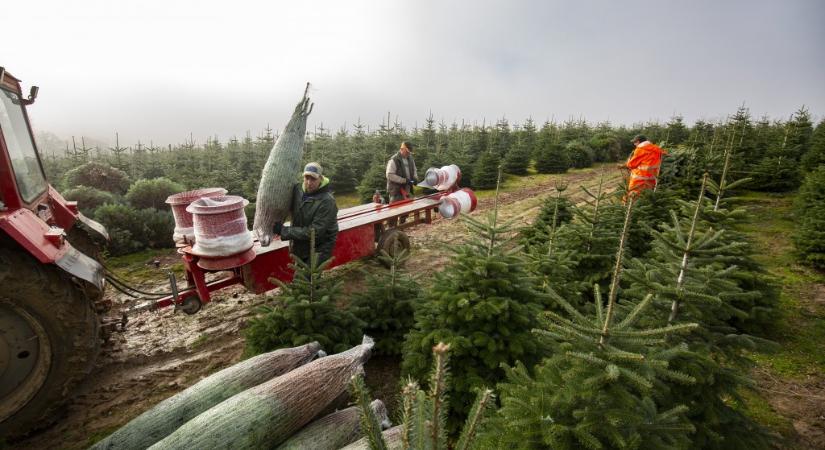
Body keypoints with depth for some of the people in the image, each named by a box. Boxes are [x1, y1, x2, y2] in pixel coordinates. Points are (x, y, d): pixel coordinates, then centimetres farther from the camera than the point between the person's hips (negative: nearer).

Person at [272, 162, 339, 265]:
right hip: (300, 247, 7)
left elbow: (314, 232, -26)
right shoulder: (297, 189, -6)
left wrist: (283, 230, -23)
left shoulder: (327, 201, -25)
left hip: (318, 250, -7)